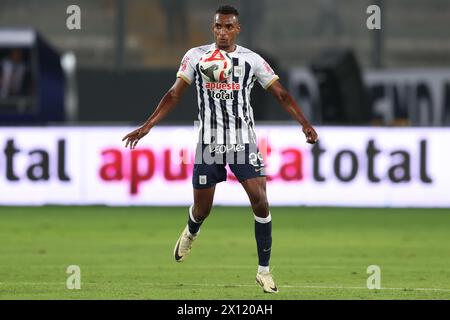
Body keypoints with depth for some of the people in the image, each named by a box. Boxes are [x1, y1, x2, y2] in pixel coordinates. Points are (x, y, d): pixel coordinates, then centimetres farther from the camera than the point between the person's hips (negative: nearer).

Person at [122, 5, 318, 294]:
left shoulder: (251, 60, -1)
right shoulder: (196, 57, 0)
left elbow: (281, 94, 0)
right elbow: (175, 94, 4)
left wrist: (305, 124, -13)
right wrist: (147, 126, -4)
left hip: (243, 141, -1)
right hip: (209, 142, 1)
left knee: (260, 202, -14)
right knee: (202, 208, 8)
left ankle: (264, 270, -4)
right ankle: (191, 233, 47)